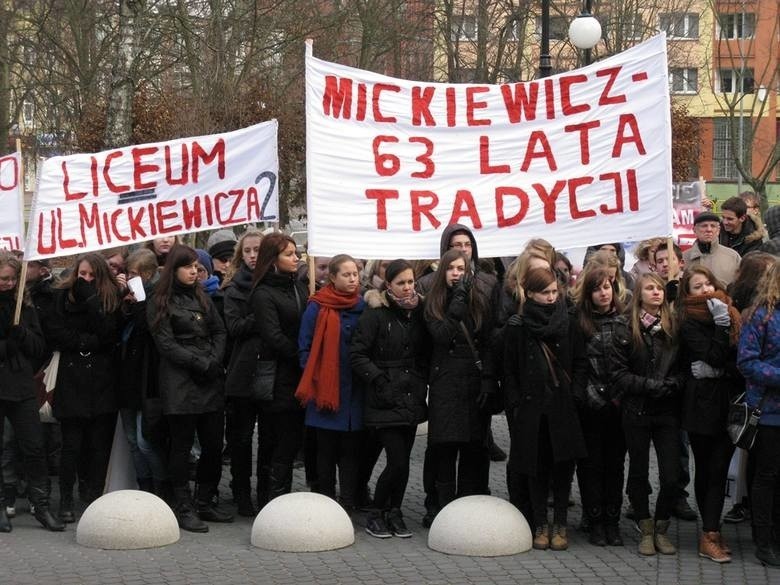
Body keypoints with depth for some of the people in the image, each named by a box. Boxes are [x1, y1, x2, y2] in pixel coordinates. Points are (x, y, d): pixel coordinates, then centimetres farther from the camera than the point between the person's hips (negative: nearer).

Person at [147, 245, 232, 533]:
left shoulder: (202, 299, 17)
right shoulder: (160, 304, -1)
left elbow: (219, 332, 12)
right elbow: (166, 344, -9)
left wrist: (214, 361, -6)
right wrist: (201, 363, -14)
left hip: (210, 380, 6)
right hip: (180, 382, -6)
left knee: (213, 444, 5)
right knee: (182, 446, -3)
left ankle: (205, 503, 16)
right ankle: (184, 509, 1)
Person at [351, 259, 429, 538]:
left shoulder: (418, 312, 9)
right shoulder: (375, 314, -8)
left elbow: (426, 355, 17)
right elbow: (358, 356, -9)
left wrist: (423, 380, 3)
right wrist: (380, 381, -15)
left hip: (412, 399, 5)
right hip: (385, 401, -5)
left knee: (402, 460, 7)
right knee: (398, 462, -10)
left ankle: (394, 513, 22)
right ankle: (376, 514, 8)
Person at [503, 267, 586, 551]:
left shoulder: (568, 322, 5)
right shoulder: (517, 326, 2)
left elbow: (580, 363, 7)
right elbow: (509, 370, 4)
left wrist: (573, 394, -3)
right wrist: (516, 404, -4)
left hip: (562, 406, 0)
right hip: (531, 407, 0)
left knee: (563, 464, -3)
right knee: (536, 465, 3)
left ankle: (560, 525, 6)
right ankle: (540, 525, 11)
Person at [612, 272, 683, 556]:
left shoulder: (673, 327, 4)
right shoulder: (626, 329, -1)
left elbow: (683, 367, 6)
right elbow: (618, 373, -5)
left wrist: (673, 383, -14)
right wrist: (649, 385, -16)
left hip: (668, 412, 1)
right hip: (636, 411, -1)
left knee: (671, 477, -3)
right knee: (639, 473, 8)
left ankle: (661, 529, 16)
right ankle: (646, 531, 21)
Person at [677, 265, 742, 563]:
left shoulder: (730, 314, 13)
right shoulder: (689, 321, -4)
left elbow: (739, 357, 11)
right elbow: (715, 357, -15)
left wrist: (715, 369, -3)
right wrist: (721, 325, -17)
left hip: (728, 403, 4)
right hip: (703, 403, -4)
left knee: (719, 468, -1)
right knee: (709, 468, 1)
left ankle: (711, 531, 0)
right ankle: (711, 533, 4)